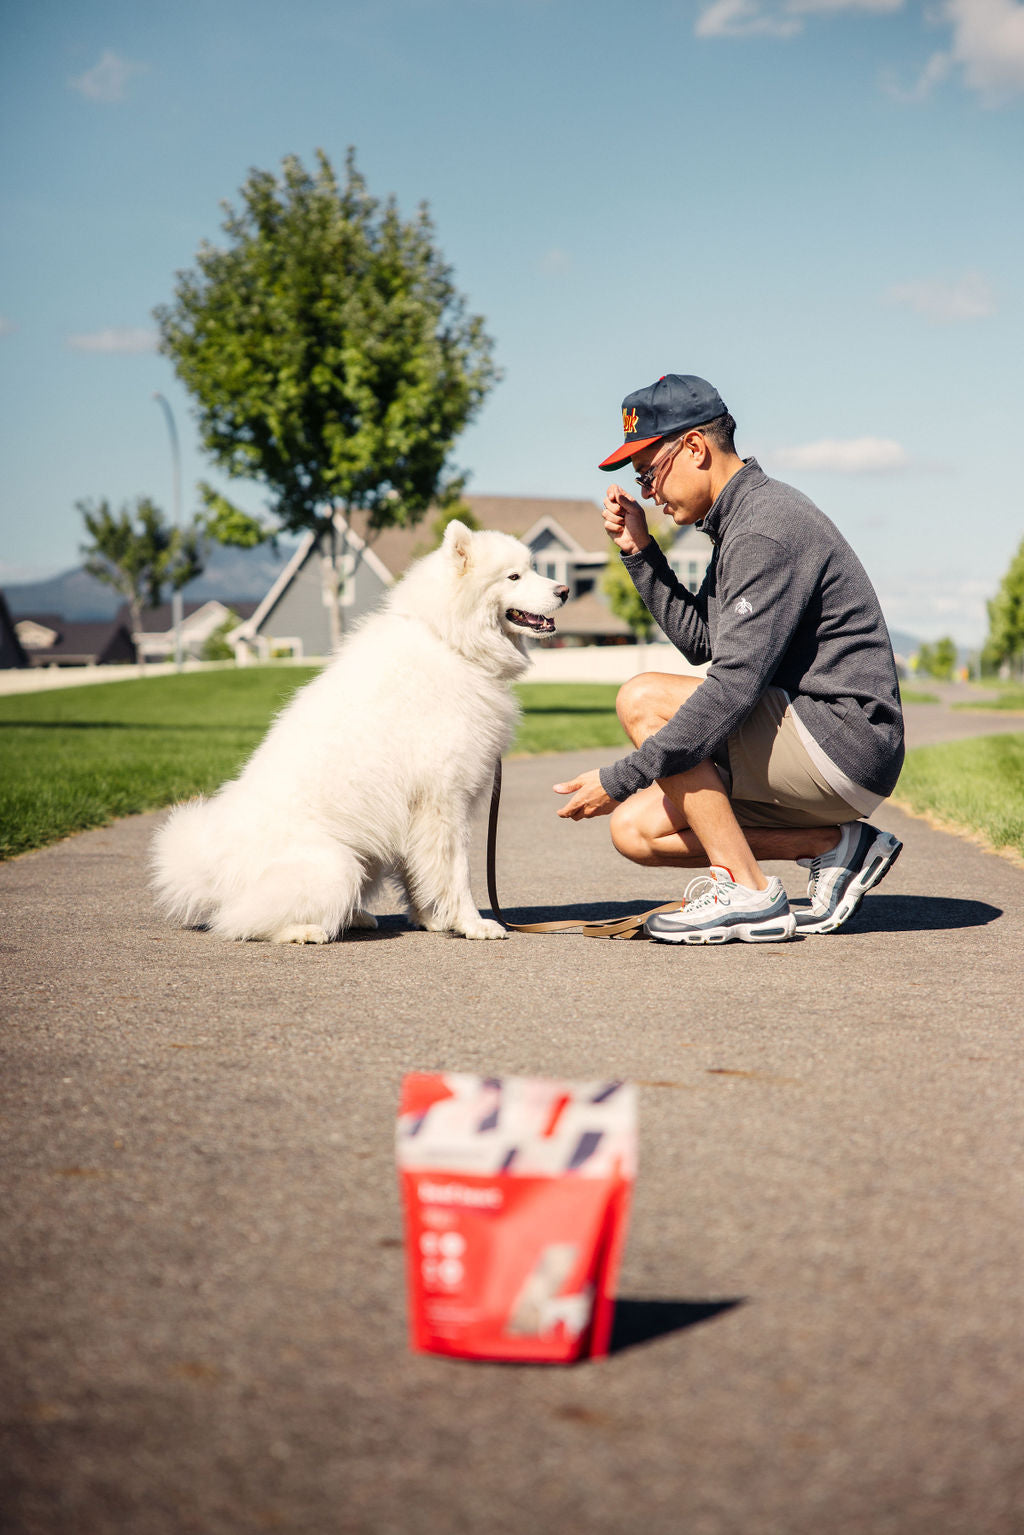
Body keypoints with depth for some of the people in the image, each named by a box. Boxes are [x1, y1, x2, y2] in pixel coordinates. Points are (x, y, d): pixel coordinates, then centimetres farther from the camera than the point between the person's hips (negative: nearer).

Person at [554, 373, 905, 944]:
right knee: (636, 829, 3)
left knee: (644, 699, -18)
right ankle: (837, 844, 4)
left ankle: (749, 895, -14)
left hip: (848, 742, -10)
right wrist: (640, 551, 9)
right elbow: (699, 640, 20)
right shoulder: (738, 521, 15)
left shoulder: (767, 528, -18)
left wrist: (620, 779, -24)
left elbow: (735, 684, -26)